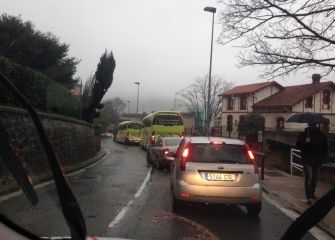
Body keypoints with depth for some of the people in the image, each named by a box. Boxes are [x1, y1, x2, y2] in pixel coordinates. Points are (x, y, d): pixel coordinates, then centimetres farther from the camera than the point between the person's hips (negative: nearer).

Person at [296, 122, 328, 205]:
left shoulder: (321, 135, 6)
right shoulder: (303, 134, -2)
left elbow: (325, 148, 13)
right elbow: (298, 145, -7)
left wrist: (323, 157, 3)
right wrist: (305, 142, -25)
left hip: (317, 161, 4)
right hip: (307, 160, -4)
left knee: (314, 178, 14)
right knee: (309, 177, -12)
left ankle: (312, 194, 30)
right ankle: (309, 197, -15)